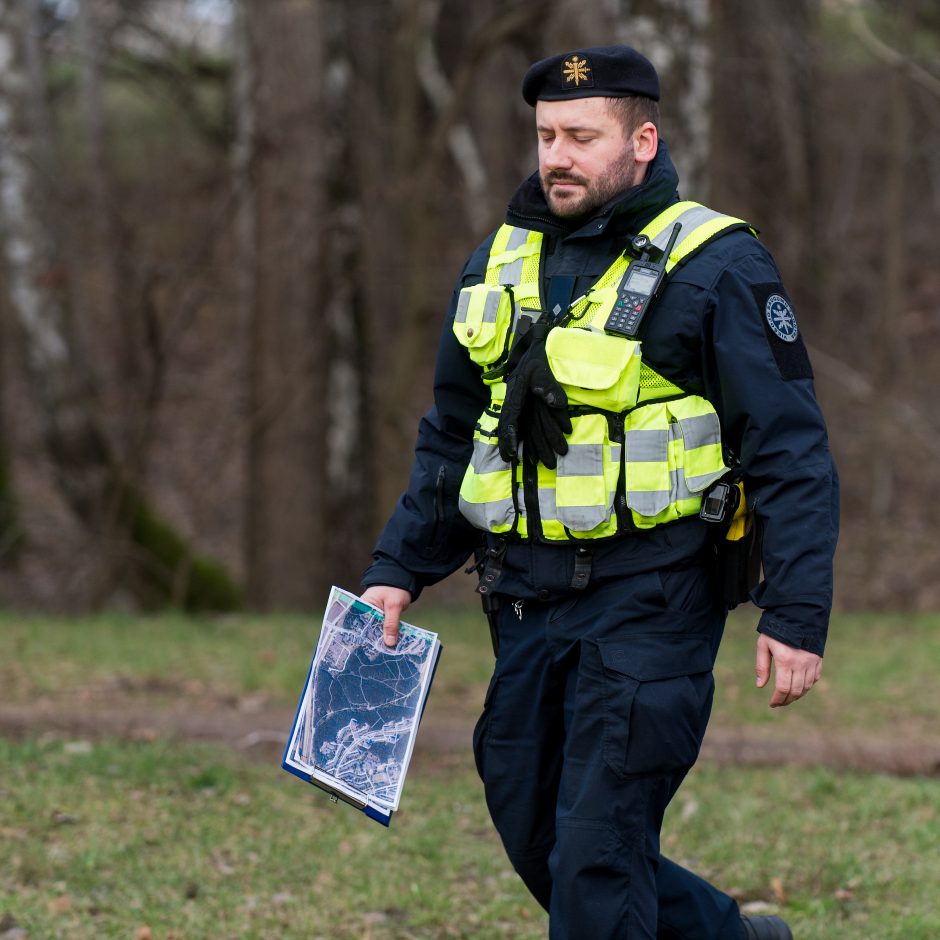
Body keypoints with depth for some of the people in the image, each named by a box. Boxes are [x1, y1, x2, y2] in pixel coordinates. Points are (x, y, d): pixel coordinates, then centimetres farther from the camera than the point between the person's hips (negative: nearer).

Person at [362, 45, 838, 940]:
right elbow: (450, 440, 22)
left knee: (596, 850, -10)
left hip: (649, 601, -7)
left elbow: (791, 453, -8)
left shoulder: (713, 267, -6)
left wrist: (796, 614, -14)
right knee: (535, 839, 11)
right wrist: (397, 569, 12)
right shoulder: (500, 265, 13)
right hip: (527, 600, 7)